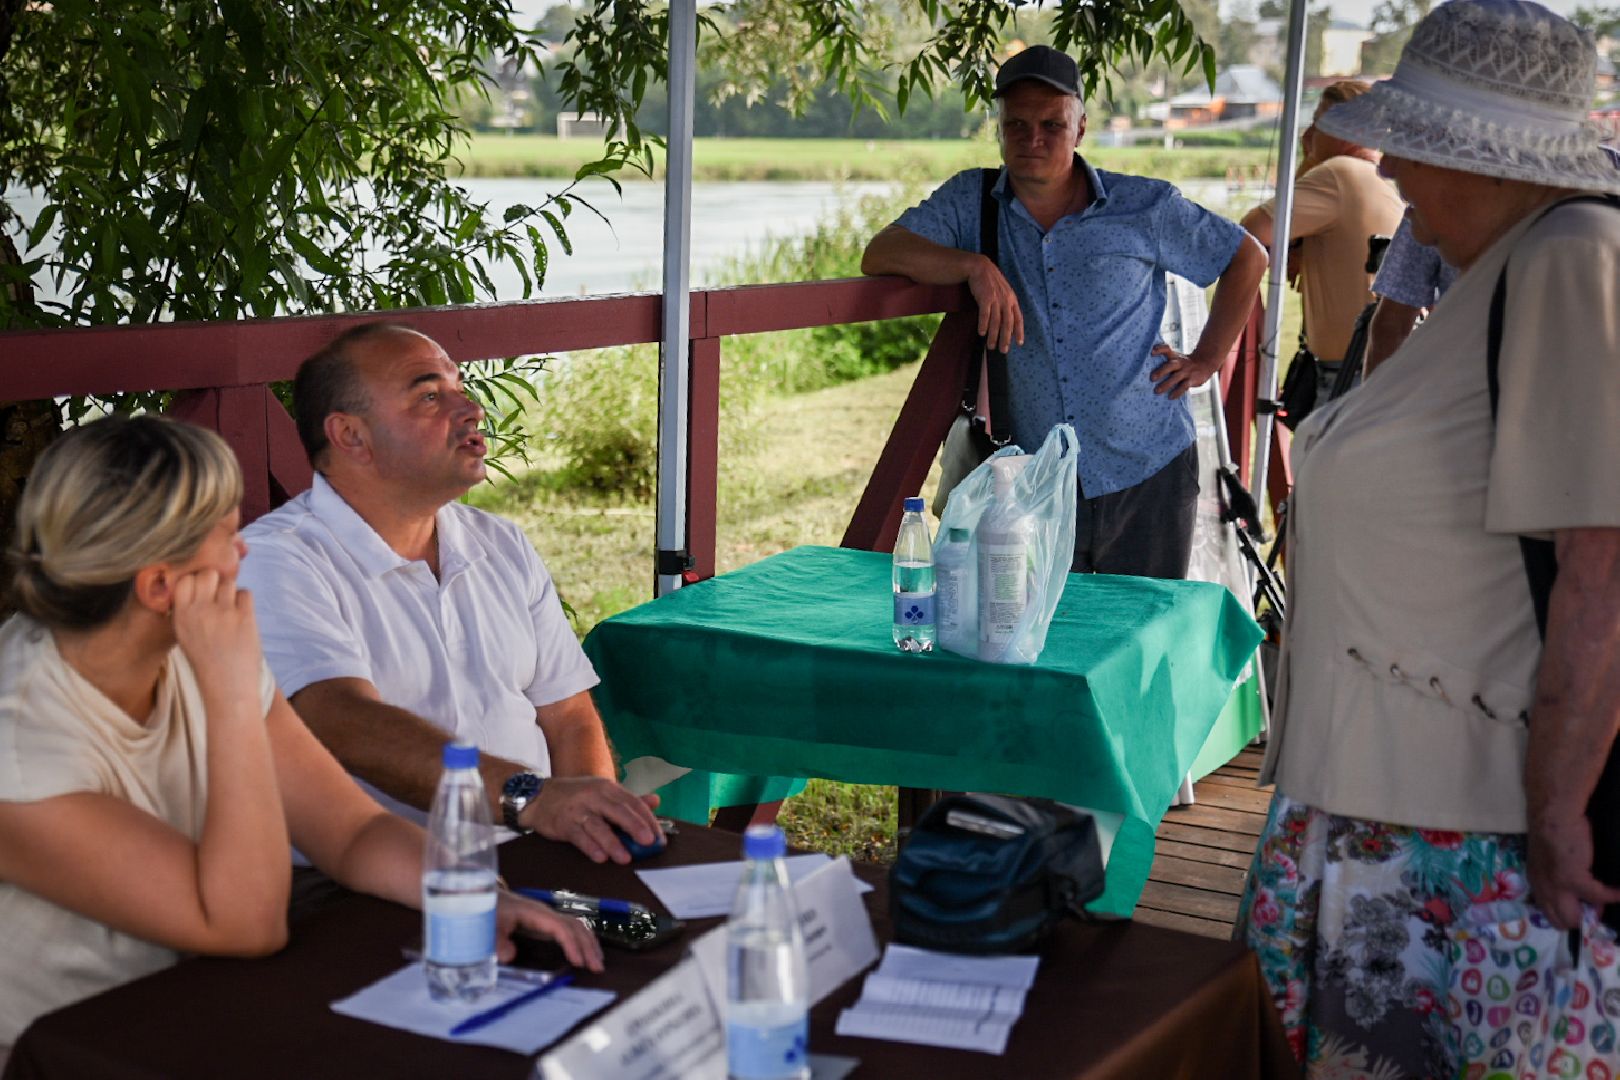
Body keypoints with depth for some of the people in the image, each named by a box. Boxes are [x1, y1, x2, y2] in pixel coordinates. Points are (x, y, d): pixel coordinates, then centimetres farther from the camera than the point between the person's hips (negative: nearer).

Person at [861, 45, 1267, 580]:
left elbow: (1247, 258, 11)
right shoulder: (970, 202, 4)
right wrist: (975, 267, -21)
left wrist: (1207, 360, 5)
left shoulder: (1144, 206, 1)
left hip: (1148, 479, 0)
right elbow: (880, 255, -8)